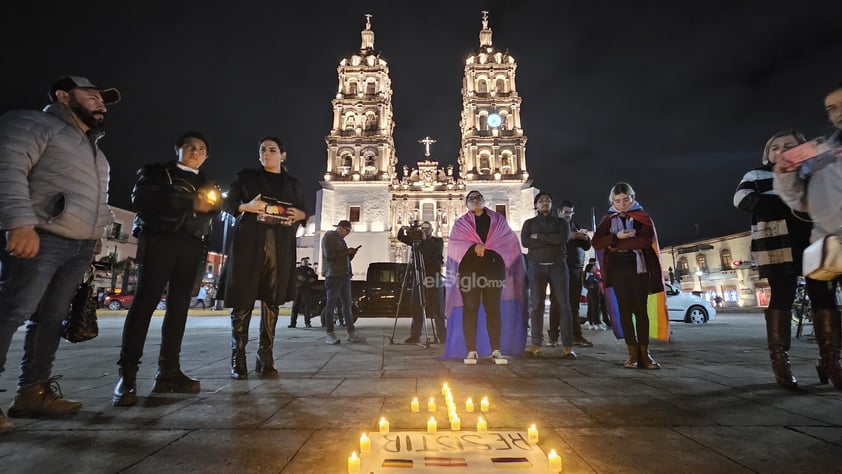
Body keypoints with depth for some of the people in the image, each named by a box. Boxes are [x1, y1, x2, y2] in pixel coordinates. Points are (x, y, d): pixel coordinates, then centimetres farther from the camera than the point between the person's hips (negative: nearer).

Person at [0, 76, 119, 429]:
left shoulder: (94, 147, 27)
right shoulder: (36, 124, 2)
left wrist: (99, 230, 16)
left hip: (81, 245, 7)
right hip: (42, 237, -7)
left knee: (52, 318, 7)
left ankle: (33, 391, 12)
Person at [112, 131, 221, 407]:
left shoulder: (207, 185, 23)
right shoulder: (157, 172, 12)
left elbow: (211, 217, 13)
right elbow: (141, 198, -7)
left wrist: (209, 206, -9)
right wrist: (190, 203, -11)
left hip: (191, 248, 4)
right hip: (159, 241, -4)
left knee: (179, 307, 1)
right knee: (145, 302, -10)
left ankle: (168, 372, 3)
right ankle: (126, 376, -8)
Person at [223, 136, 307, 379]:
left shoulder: (292, 183, 17)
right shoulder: (246, 176, 11)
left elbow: (303, 211, 19)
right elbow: (228, 204, 9)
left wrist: (300, 215, -3)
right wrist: (246, 207, -10)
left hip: (280, 246, 2)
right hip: (249, 242, -2)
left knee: (272, 301, 2)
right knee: (243, 299, -5)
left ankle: (265, 357, 9)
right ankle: (238, 358, 3)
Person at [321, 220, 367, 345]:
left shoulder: (341, 240, 23)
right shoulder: (329, 236, -1)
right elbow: (328, 255, -13)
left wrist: (351, 253, 7)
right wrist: (346, 252, -11)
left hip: (345, 275, 8)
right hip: (333, 275, -8)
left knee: (347, 304, 5)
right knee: (331, 304, -4)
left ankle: (351, 332, 7)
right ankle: (329, 334, 0)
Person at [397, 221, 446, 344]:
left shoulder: (438, 241, 6)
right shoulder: (417, 239, 15)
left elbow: (436, 251, -12)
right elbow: (401, 238, 12)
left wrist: (425, 240, -17)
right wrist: (403, 230, -8)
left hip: (433, 276, -3)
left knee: (436, 306, -3)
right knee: (416, 306, 1)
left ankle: (441, 335, 0)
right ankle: (415, 335, 5)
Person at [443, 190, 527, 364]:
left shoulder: (498, 219, 17)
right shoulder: (460, 223, 14)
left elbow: (510, 241, 6)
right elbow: (453, 244, -1)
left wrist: (487, 247, -7)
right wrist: (473, 247, -16)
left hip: (493, 267, 1)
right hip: (469, 269, 0)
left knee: (493, 308, -2)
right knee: (470, 308, -5)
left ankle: (496, 350, 2)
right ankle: (471, 350, -1)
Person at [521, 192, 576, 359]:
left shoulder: (561, 221, 12)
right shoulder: (529, 223, 12)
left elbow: (563, 238, -10)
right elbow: (525, 241, -7)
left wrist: (538, 236, -9)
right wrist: (551, 241, -10)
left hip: (558, 266, 0)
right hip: (537, 267, 0)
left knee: (564, 305, -4)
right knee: (536, 305, -1)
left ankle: (567, 346, -2)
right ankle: (536, 344, 4)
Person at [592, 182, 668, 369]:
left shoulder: (643, 217, 6)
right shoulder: (608, 219, 10)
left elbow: (646, 240, -12)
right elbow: (596, 242, -1)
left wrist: (616, 245, -11)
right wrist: (616, 237, -16)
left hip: (639, 268, -1)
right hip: (618, 269, 1)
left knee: (641, 309, -2)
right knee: (624, 310, -1)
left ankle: (644, 353, 2)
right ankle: (633, 353, 3)